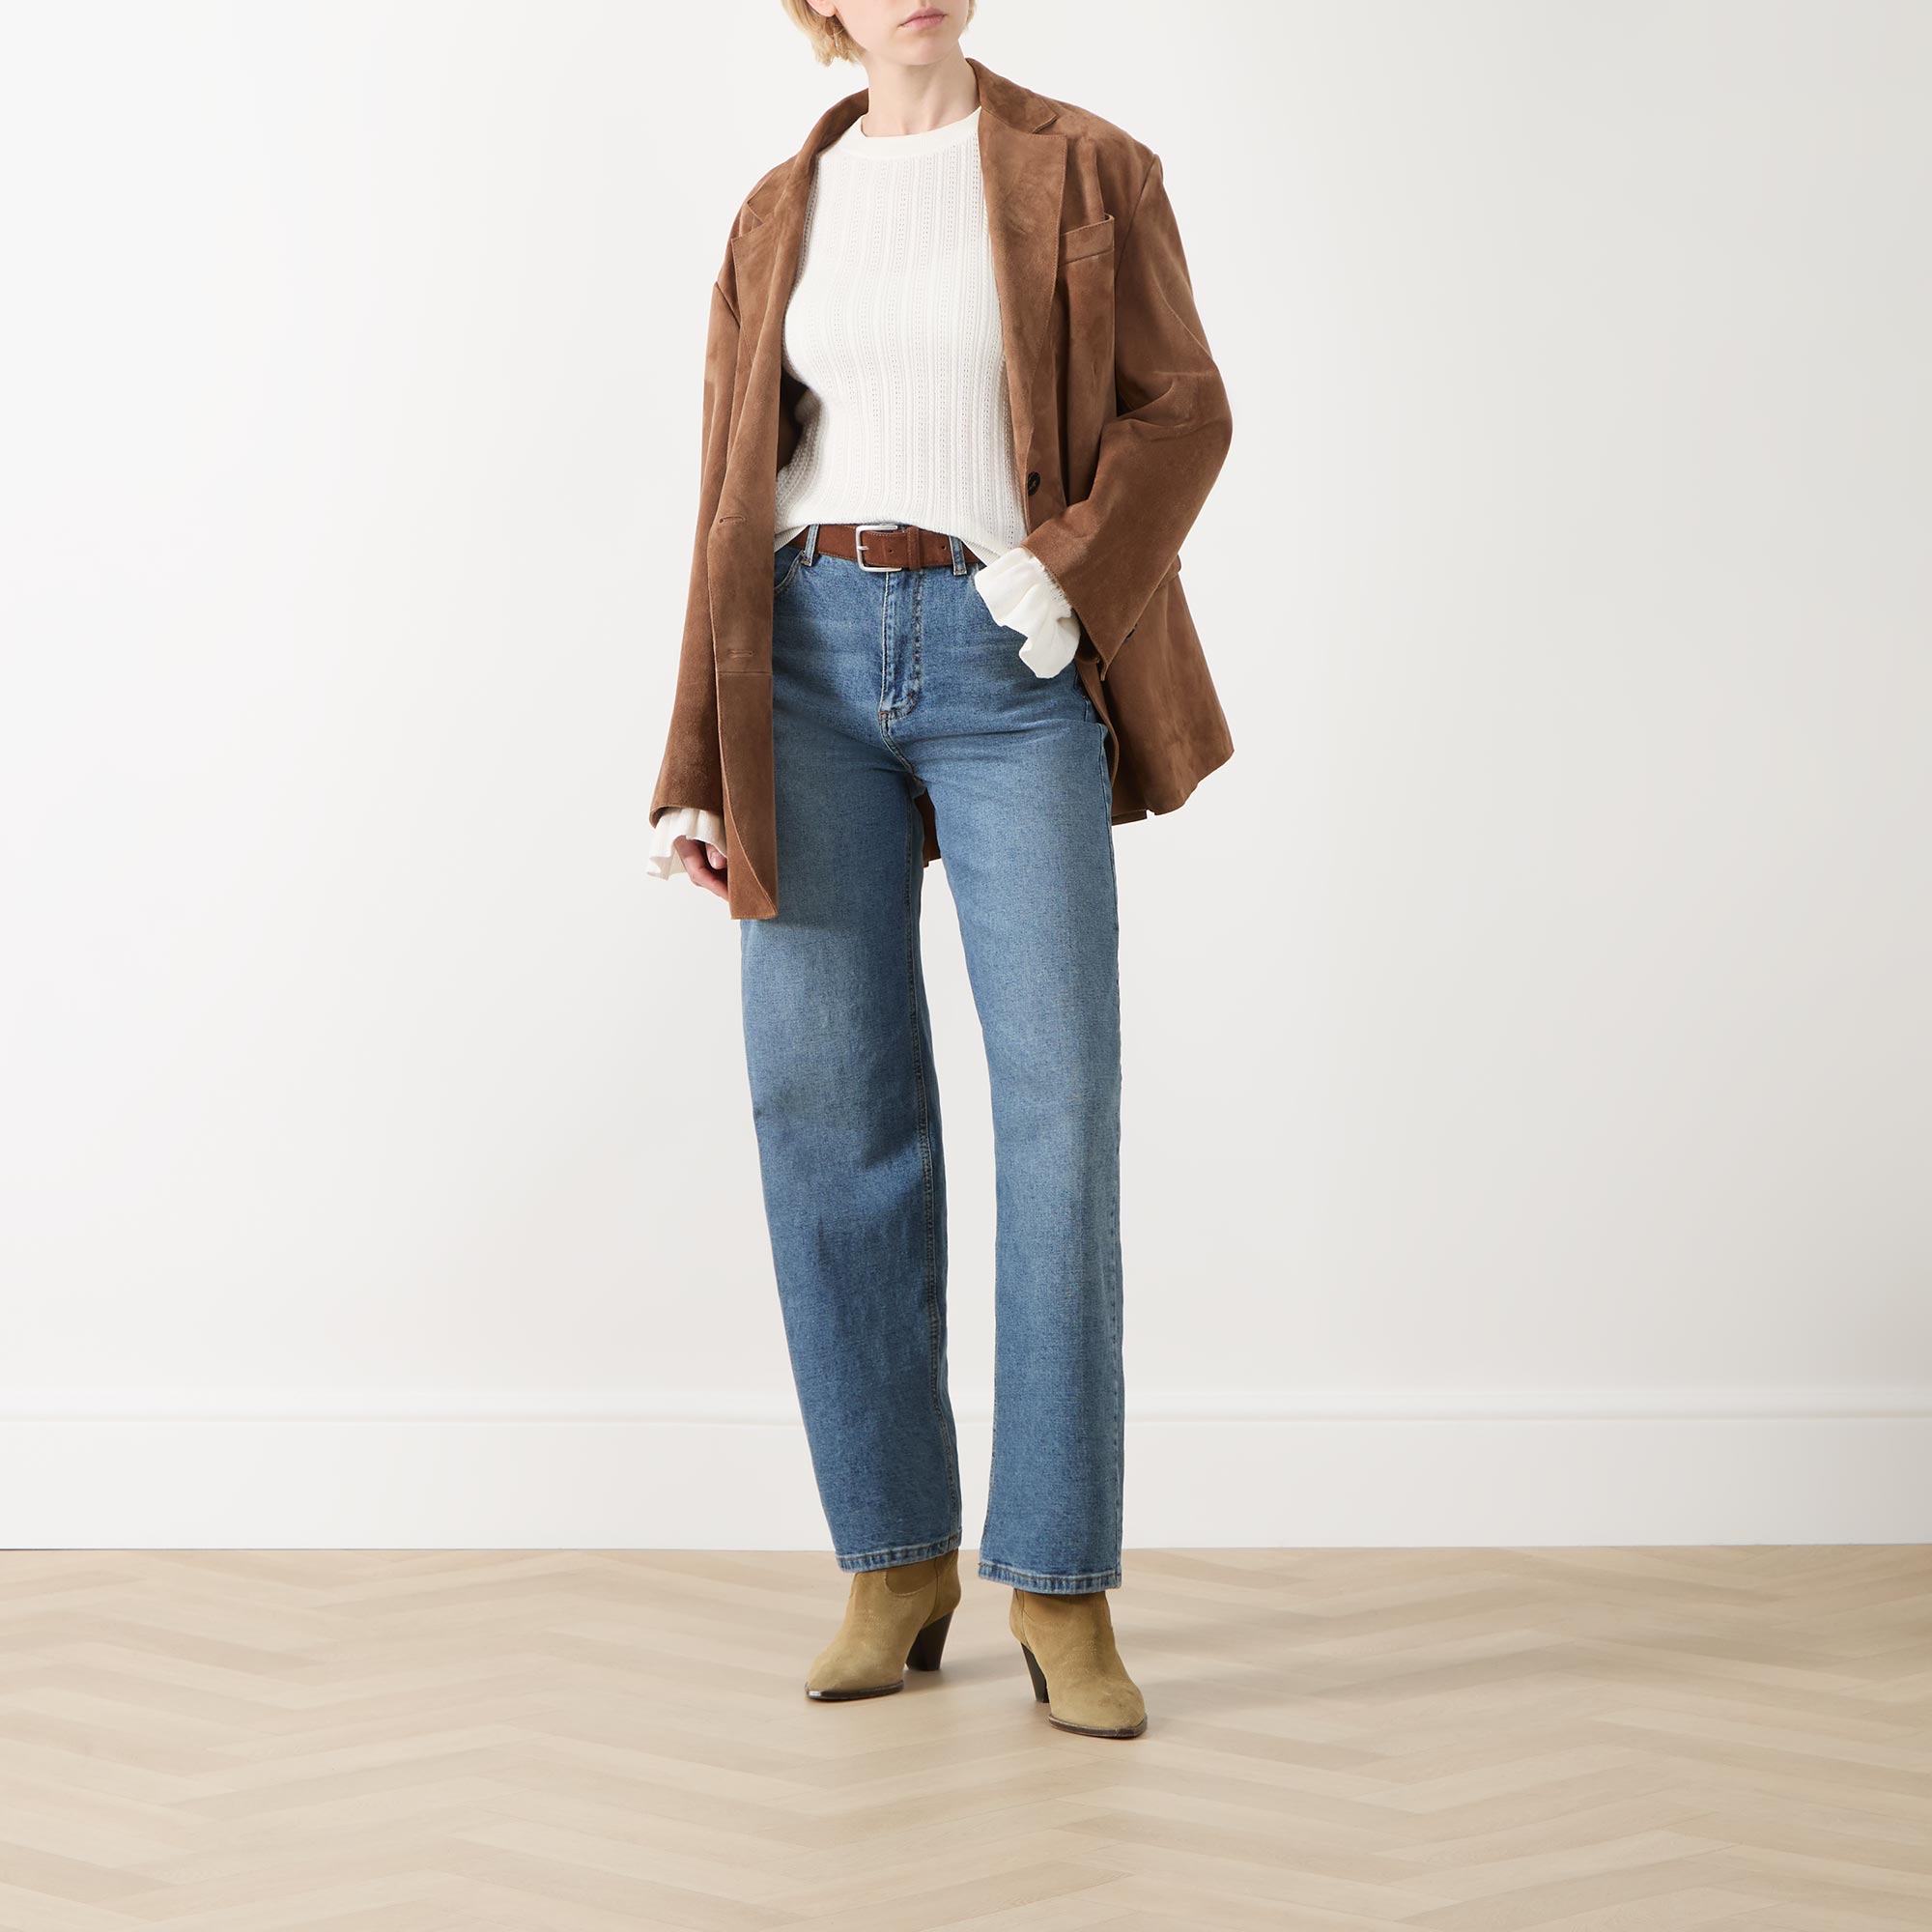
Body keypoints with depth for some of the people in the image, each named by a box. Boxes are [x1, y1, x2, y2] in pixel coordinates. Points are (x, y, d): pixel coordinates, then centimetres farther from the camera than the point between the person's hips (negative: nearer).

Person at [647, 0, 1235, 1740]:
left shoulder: (1087, 173, 6)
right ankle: (897, 1562, 10)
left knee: (1060, 1104, -9)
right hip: (815, 659, 3)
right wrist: (696, 772, 6)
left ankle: (1061, 1588, -2)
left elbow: (1180, 409, 1)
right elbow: (736, 500, 12)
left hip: (1010, 670, -2)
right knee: (826, 1109, -1)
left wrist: (1075, 572, -17)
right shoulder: (780, 217, 13)